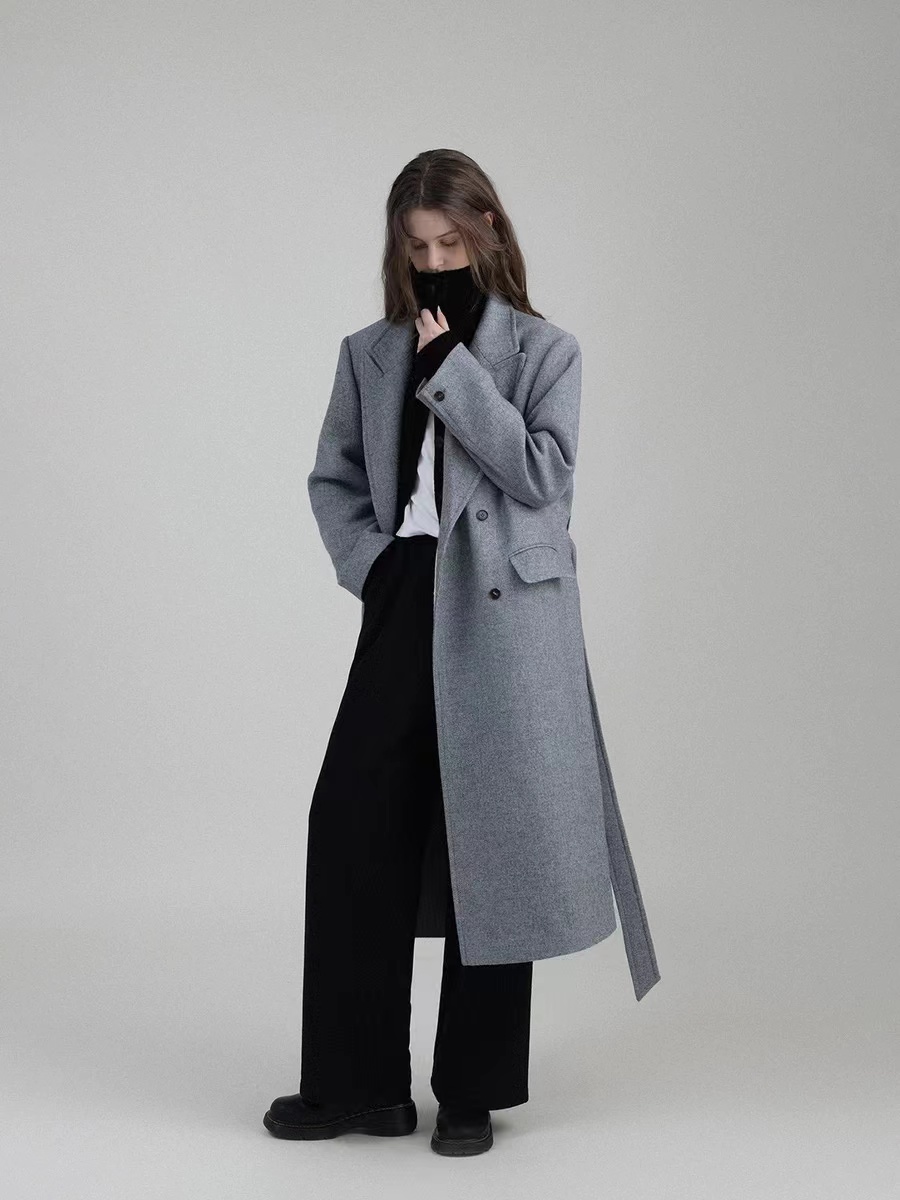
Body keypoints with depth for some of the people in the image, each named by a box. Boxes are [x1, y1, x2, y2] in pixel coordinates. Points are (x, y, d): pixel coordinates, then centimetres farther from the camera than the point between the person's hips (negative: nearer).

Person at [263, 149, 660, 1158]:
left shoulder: (543, 350, 2)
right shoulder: (370, 353, 10)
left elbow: (543, 474, -10)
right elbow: (333, 478, 15)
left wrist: (453, 370, -12)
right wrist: (368, 565, -2)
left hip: (503, 619, -3)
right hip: (403, 611, 3)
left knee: (490, 847, 1)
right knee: (354, 829, 0)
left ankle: (473, 1092, 14)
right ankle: (359, 1084, 12)